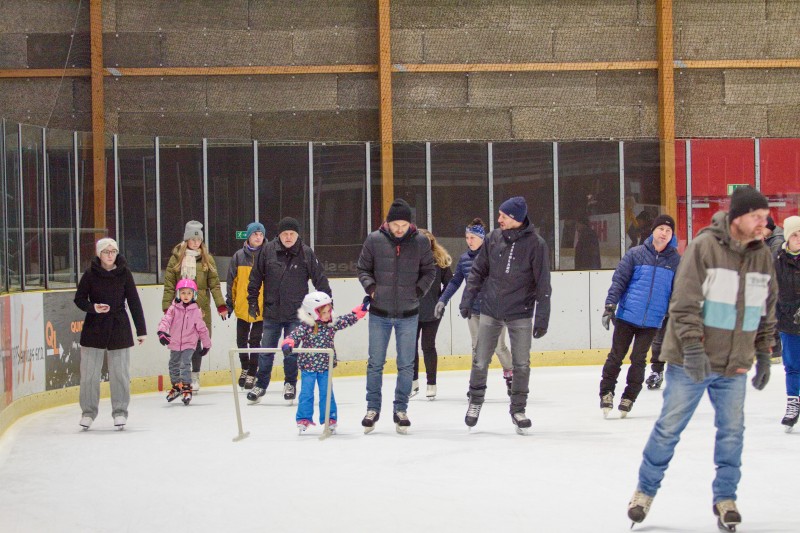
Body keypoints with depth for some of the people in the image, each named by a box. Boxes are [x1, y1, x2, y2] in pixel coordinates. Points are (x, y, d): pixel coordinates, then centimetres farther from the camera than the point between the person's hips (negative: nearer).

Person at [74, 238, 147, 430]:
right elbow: (79, 299, 3)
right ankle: (88, 412, 14)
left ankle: (120, 412, 13)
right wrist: (93, 307, -18)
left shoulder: (124, 273, 0)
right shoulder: (90, 274, -2)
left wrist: (141, 330, 2)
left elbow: (134, 301, 3)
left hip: (119, 328, 0)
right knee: (89, 373, 1)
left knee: (120, 373, 1)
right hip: (94, 328, 0)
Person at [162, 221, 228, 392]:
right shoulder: (176, 258, 4)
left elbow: (214, 284, 5)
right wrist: (167, 306, -4)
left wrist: (221, 305, -2)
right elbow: (169, 284, 3)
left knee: (197, 341, 3)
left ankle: (195, 376, 16)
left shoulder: (207, 259, 6)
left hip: (201, 307, 0)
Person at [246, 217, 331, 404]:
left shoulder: (306, 253, -5)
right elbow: (256, 277, 6)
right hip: (272, 311, 1)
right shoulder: (267, 251, -3)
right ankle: (260, 385, 20)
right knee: (266, 350, 7)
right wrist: (252, 301, 7)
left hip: (296, 314, -1)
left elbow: (319, 279, 1)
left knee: (291, 351, 4)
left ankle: (290, 384, 23)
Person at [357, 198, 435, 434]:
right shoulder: (374, 240, -7)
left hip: (408, 314, 0)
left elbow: (429, 271, 6)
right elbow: (363, 269, 5)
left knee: (406, 365, 7)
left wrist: (419, 290, -7)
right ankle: (373, 408, 19)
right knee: (375, 363, 7)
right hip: (379, 312, 0)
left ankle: (401, 409, 18)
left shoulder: (420, 241, -6)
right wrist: (370, 286, -11)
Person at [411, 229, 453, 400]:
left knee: (428, 346, 6)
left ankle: (431, 384, 15)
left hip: (432, 313, -1)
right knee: (411, 346, 8)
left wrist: (440, 301, -3)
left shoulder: (440, 261, -5)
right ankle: (413, 381, 23)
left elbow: (449, 283, 3)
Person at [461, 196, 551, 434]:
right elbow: (478, 270, 8)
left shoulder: (535, 244, -11)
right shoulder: (493, 238, -3)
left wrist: (542, 317, -10)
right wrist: (467, 299, 3)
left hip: (520, 313, -2)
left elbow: (543, 284, -8)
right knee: (480, 361, 4)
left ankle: (518, 409, 17)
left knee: (521, 364, 2)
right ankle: (475, 401, 25)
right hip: (490, 310, 2)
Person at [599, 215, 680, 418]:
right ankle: (606, 393, 18)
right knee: (616, 356, 5)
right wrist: (610, 306, -10)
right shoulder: (635, 254, -2)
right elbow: (619, 280, -3)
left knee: (638, 360, 5)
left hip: (652, 321, 1)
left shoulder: (676, 261, 2)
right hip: (626, 316, -1)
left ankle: (628, 398, 17)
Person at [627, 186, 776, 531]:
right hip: (691, 361, -5)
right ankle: (646, 490, 20)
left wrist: (763, 354, 13)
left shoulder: (762, 256, 4)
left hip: (734, 364, 5)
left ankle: (725, 497, 20)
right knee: (669, 427, 4)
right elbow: (684, 302, -17)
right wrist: (692, 347, -22)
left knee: (732, 431, 6)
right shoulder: (704, 247, -14)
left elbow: (766, 311, 14)